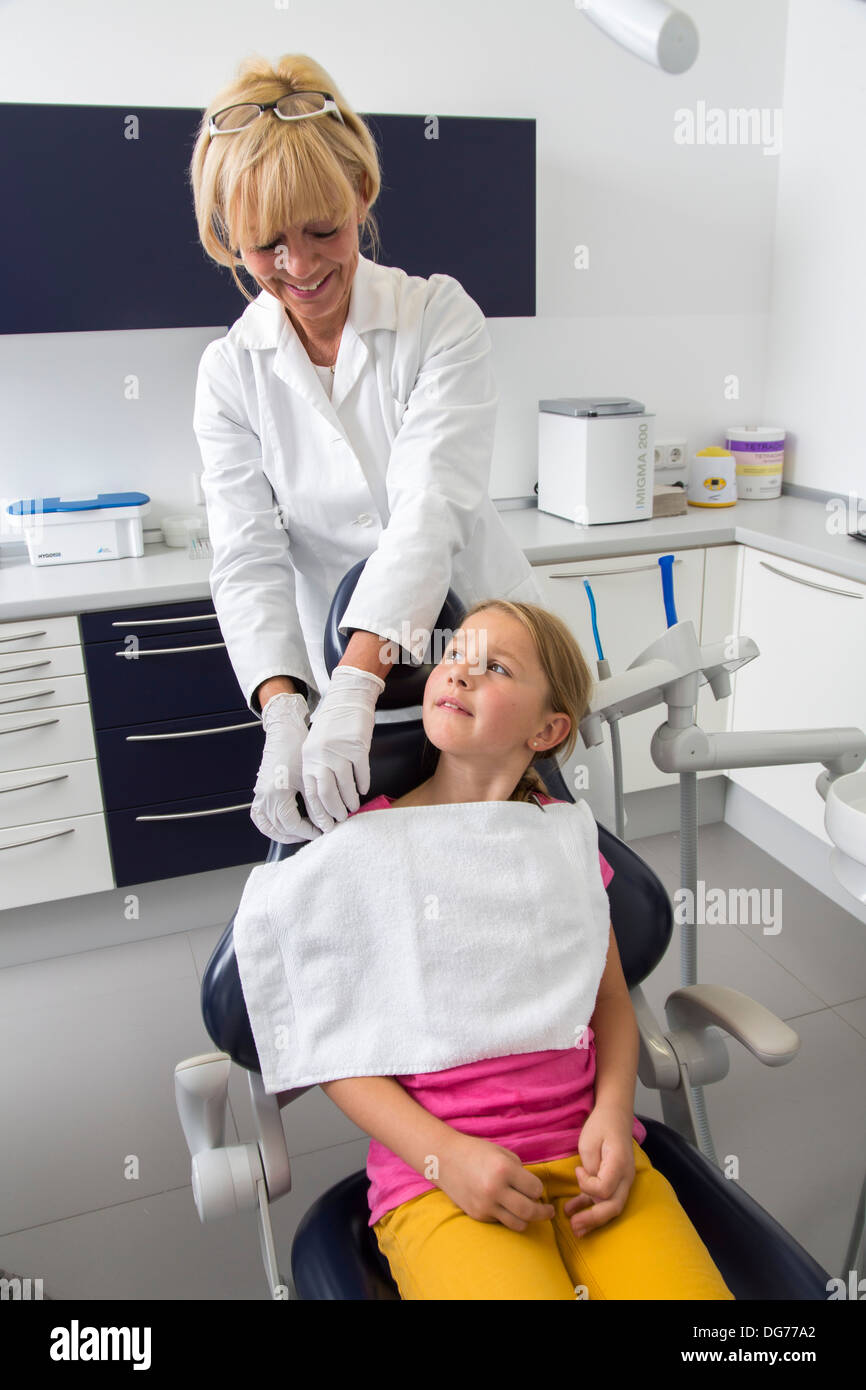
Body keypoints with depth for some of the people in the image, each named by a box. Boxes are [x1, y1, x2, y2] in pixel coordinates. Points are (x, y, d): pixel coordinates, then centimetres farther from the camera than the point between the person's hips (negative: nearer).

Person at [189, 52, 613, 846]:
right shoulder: (230, 373, -1)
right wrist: (283, 714, -28)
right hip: (339, 679, 2)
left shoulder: (439, 315, -9)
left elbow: (434, 503, -22)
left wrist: (353, 687, -34)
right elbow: (248, 558, -10)